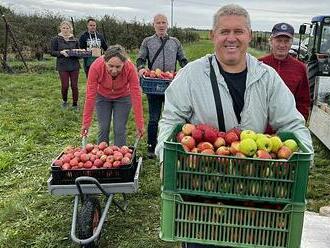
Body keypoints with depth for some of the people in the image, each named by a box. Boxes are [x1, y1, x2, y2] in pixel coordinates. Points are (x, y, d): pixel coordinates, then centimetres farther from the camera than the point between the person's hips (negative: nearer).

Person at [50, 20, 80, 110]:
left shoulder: (75, 40, 10)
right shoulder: (56, 39, 2)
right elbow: (52, 52, 1)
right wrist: (61, 52, -17)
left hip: (74, 65, 2)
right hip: (62, 66, -2)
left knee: (74, 86, 1)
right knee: (65, 86, -1)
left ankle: (75, 104, 15)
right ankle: (64, 101, 27)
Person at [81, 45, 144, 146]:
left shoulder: (130, 68, -34)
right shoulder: (96, 67, -33)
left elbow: (136, 96, -29)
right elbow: (90, 95, -27)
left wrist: (139, 125, -27)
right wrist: (86, 122, -23)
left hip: (123, 97, 0)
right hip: (102, 97, 1)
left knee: (119, 130, -5)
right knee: (103, 129, 1)